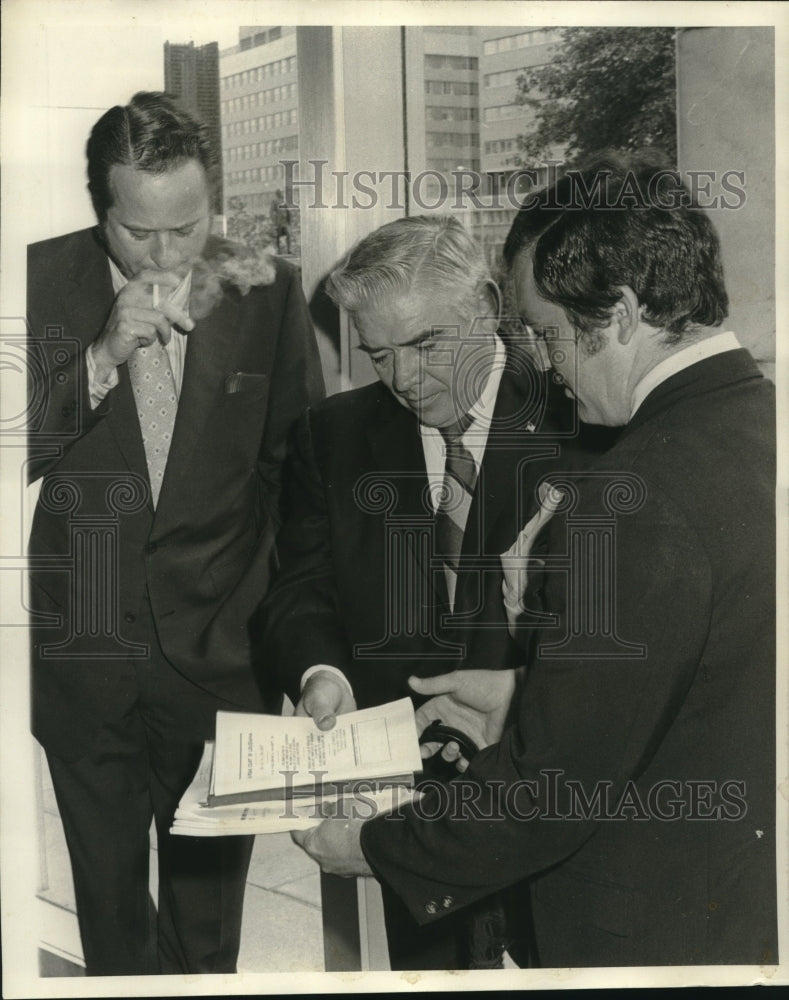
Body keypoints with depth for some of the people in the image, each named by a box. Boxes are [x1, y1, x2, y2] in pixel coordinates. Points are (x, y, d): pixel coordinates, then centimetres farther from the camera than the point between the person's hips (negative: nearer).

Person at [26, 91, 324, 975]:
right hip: (82, 660, 1)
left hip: (220, 659, 0)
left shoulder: (266, 291, -5)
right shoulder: (41, 282, -5)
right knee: (110, 911, 17)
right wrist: (103, 358, -22)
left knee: (208, 922, 14)